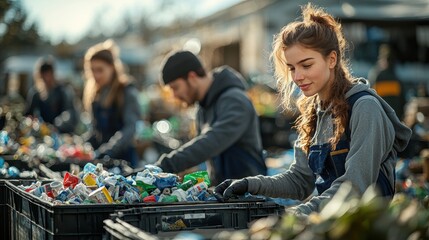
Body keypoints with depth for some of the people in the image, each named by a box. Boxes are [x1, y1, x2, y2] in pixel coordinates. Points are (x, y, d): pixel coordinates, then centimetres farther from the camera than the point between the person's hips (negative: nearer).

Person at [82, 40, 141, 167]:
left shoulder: (127, 92, -9)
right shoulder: (96, 92, 12)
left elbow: (130, 128, -19)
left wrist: (102, 152, -29)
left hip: (123, 157, -5)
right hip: (101, 158, 5)